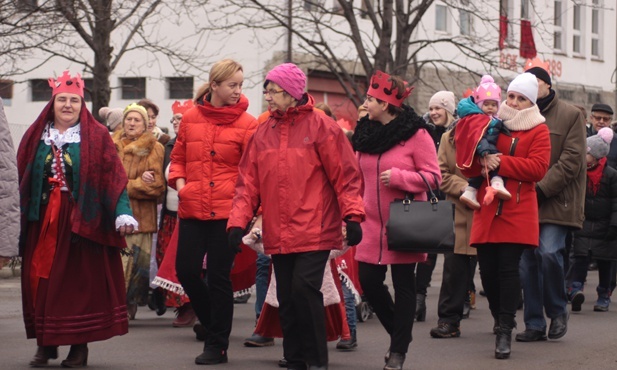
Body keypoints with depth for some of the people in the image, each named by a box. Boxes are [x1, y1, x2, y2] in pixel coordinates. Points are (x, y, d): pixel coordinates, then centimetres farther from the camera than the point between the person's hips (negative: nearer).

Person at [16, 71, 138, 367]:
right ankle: (45, 344, 10)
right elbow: (20, 179, 8)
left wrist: (122, 214, -15)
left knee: (81, 281, -2)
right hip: (43, 220, 3)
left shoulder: (97, 137, 1)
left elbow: (114, 178, -4)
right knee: (41, 279, 1)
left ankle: (79, 345, 8)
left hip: (82, 220, -2)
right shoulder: (36, 137, 9)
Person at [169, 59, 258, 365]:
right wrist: (179, 183, 0)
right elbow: (178, 157, 17)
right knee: (186, 270, 1)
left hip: (227, 211, -3)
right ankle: (213, 325, 26)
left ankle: (217, 345, 12)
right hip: (192, 209, 3)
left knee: (218, 277, 1)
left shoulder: (246, 123, -2)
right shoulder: (191, 118, 6)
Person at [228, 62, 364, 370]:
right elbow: (249, 182, 10)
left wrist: (352, 217, -9)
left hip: (314, 231, -5)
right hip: (278, 234, 5)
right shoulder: (263, 133, 11)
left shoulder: (321, 126, -3)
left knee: (304, 289, -14)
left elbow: (345, 176, -3)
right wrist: (238, 222, 1)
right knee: (286, 298, 7)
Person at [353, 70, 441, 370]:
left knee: (403, 285, 2)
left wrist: (398, 176, -21)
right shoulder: (365, 133, 8)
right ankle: (398, 332, 25)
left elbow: (433, 176, -9)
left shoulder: (416, 134, -9)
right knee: (369, 282, 3)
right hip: (373, 224, 6)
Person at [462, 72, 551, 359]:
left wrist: (500, 162, -14)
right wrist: (482, 163, -12)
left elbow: (538, 168, -10)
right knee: (487, 270, 2)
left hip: (517, 212, -3)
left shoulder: (538, 131, 4)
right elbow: (467, 167, 10)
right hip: (487, 210, 3)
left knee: (508, 268, -9)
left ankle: (505, 331, -4)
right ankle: (501, 320, 24)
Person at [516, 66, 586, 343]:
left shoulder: (570, 115, 0)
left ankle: (557, 311, 5)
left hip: (557, 200, -4)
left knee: (549, 252, -18)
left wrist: (542, 188, -14)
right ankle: (534, 325, 11)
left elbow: (572, 160, -7)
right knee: (527, 260, 2)